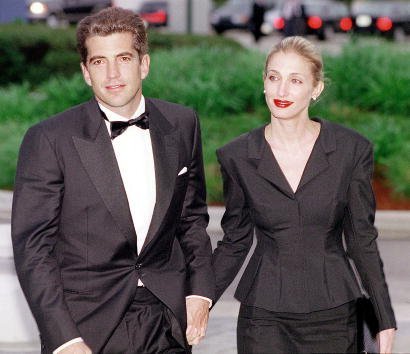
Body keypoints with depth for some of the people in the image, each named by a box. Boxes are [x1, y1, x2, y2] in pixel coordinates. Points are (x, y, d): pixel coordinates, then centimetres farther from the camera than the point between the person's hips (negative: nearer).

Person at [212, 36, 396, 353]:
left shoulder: (352, 150, -3)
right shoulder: (237, 157, 0)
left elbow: (362, 238, 3)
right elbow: (235, 241, 8)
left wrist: (386, 321, 2)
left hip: (333, 314, 0)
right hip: (264, 315, 0)